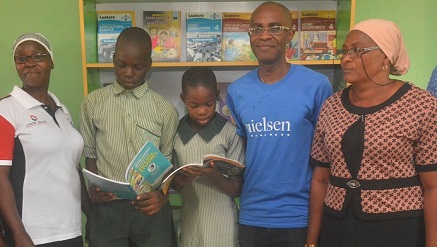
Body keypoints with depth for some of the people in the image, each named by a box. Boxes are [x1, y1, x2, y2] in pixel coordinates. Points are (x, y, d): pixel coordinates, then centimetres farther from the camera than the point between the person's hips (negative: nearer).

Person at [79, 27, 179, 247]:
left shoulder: (164, 109, 0)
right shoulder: (93, 103, 2)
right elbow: (90, 154, 8)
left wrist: (162, 195, -14)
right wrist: (93, 186, -9)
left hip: (150, 207, 0)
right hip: (106, 206, 1)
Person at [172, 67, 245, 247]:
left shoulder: (229, 133, -9)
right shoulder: (176, 133, -1)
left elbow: (236, 190, -7)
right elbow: (173, 184, 7)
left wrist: (214, 175, -25)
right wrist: (180, 181, -15)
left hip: (221, 225, -2)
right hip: (190, 223, 3)